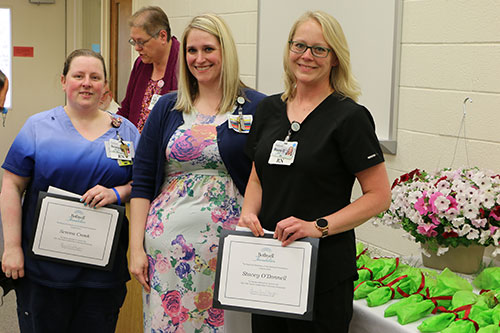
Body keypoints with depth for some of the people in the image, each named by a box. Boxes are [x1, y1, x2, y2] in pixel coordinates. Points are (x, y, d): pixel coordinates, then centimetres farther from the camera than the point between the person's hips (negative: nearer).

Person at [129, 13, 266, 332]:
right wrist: (136, 247, 1)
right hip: (167, 243, 2)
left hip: (229, 246, -2)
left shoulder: (256, 108, 1)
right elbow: (142, 182, 8)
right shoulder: (167, 108, 8)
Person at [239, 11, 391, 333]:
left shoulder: (350, 116, -10)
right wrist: (249, 213, -2)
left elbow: (379, 195, -12)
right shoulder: (269, 109, 8)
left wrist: (319, 226, -21)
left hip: (325, 272, -5)